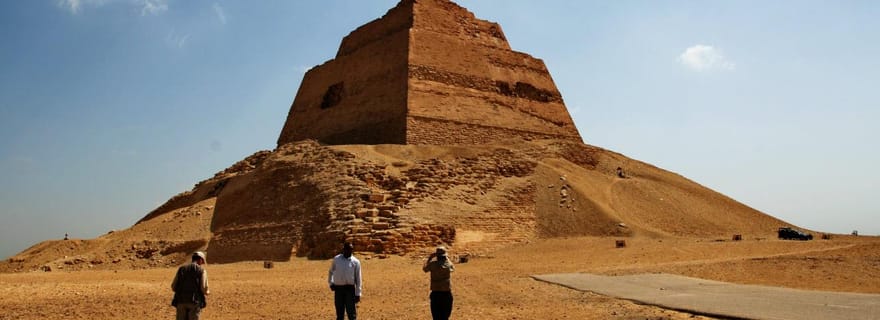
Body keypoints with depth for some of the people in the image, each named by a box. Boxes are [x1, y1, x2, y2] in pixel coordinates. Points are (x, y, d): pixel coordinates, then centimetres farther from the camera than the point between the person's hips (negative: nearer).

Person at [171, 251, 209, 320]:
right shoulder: (202, 270, 1)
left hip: (181, 301, 3)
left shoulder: (181, 268, 12)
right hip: (194, 302, -3)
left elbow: (173, 287, 10)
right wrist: (207, 292, 16)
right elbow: (204, 288, -7)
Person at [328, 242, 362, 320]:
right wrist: (331, 283, 12)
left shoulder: (355, 262, -2)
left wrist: (358, 294, -4)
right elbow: (331, 271, 21)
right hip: (338, 288, 3)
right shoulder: (336, 259, 5)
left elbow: (358, 279, -1)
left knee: (352, 313, -3)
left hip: (350, 288, -3)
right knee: (339, 313, 11)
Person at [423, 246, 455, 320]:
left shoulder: (433, 263, -9)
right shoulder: (448, 264, -4)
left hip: (435, 293, -1)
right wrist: (447, 258, 22)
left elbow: (425, 269, 12)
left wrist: (430, 258, 17)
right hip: (447, 293, 1)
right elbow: (453, 268, 21)